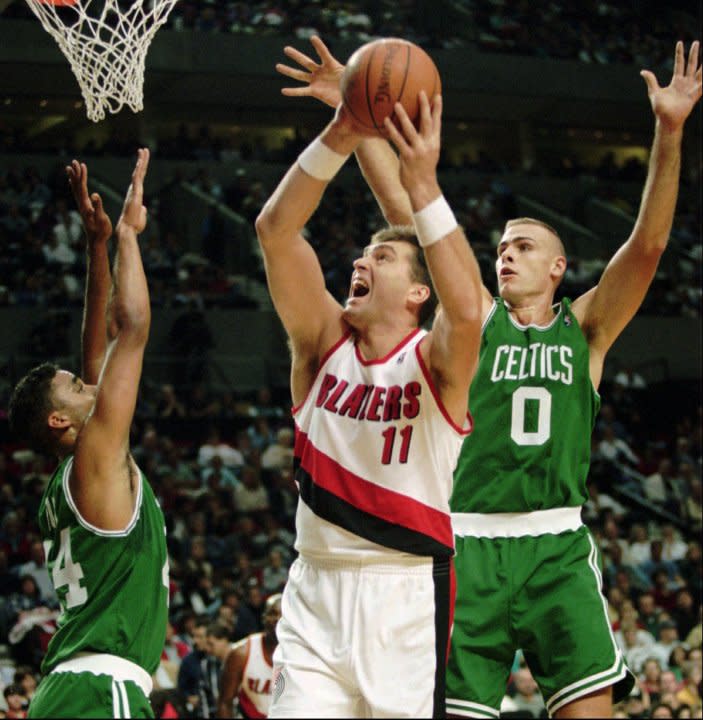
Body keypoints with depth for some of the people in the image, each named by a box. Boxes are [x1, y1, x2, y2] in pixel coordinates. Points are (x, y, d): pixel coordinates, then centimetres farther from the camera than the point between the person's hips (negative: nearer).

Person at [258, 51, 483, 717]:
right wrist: (336, 141, -19)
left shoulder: (435, 360, -4)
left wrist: (423, 186, -34)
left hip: (406, 594, -3)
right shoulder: (325, 339, 6)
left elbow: (466, 309, -29)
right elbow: (275, 230, -5)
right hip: (316, 587, 3)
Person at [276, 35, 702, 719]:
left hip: (556, 546, 0)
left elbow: (648, 243, -2)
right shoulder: (478, 320, 11)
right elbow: (405, 211, 5)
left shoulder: (585, 329, 11)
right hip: (470, 543, 1)